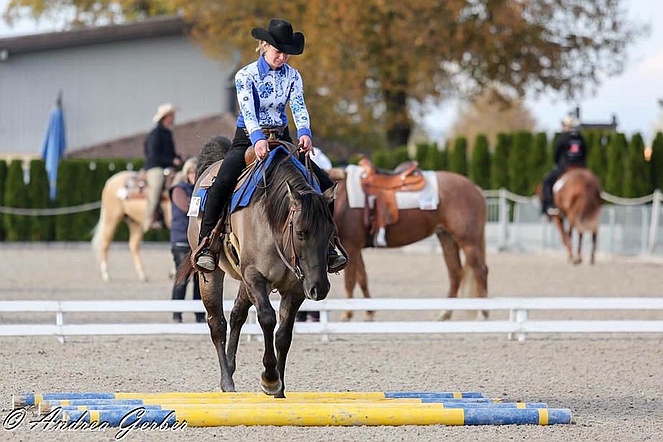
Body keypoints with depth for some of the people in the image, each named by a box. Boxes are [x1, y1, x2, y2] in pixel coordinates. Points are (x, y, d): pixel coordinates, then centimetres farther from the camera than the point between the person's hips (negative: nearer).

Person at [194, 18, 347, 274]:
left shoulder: (292, 76, 3)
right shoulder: (245, 76, -8)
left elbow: (299, 107, -11)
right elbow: (248, 109, -23)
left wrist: (304, 133, -32)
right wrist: (258, 139, -41)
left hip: (281, 139, 4)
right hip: (248, 139, -4)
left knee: (326, 186, -7)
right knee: (221, 183, -31)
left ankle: (326, 248, 1)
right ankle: (206, 245, -25)